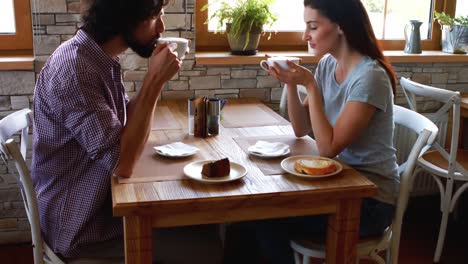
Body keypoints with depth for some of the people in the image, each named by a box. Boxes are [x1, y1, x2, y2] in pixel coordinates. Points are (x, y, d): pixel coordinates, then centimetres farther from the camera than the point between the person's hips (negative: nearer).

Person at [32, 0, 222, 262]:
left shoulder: (101, 57, 1)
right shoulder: (75, 69, -27)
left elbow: (125, 122, 7)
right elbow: (122, 163, -29)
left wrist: (155, 77, -7)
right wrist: (156, 81, -27)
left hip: (96, 200, 8)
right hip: (78, 225, -8)